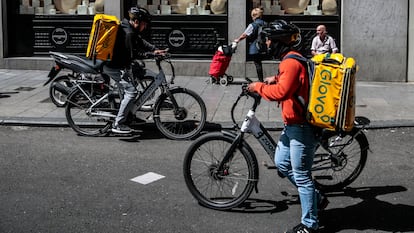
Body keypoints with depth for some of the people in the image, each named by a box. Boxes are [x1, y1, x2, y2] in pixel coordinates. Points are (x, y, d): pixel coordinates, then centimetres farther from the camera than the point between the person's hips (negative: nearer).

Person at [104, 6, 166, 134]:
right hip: (115, 67, -11)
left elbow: (141, 42, 13)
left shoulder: (131, 30, 9)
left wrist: (155, 49, 0)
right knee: (131, 92, -12)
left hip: (114, 64, 11)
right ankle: (118, 124, -10)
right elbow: (134, 54, -21)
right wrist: (152, 54, -16)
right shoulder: (128, 33, -23)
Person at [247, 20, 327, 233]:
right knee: (281, 163, 20)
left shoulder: (292, 62, -20)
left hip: (301, 127, -11)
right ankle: (315, 198, 30)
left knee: (301, 176, -1)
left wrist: (258, 87, -16)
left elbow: (280, 92, -31)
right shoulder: (290, 59, 12)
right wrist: (275, 78, 13)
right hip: (292, 124, 11)